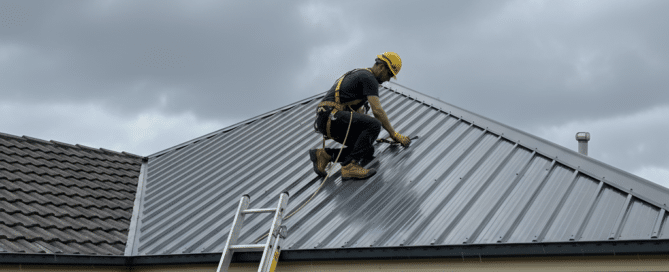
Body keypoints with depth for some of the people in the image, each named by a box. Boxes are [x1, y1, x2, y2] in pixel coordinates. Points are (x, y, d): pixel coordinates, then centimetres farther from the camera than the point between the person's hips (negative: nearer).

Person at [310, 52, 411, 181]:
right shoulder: (369, 79, -4)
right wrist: (394, 135, -9)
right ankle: (350, 166, -24)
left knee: (368, 151, 5)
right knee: (374, 125, -24)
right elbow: (377, 111, -14)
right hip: (331, 116, -10)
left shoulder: (360, 75, 28)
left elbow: (359, 112, 36)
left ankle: (324, 155, 4)